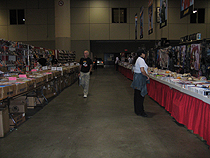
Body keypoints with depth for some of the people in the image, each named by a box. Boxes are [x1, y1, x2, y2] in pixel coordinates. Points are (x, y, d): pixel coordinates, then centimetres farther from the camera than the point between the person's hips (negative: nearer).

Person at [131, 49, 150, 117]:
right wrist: (147, 76, -12)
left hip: (136, 77, 10)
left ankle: (136, 110, 25)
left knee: (137, 95, 15)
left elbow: (134, 69, 22)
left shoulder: (136, 59, 15)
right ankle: (140, 112, 2)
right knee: (140, 96, -4)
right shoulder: (141, 60, -16)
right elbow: (142, 71, -25)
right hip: (140, 78, -10)